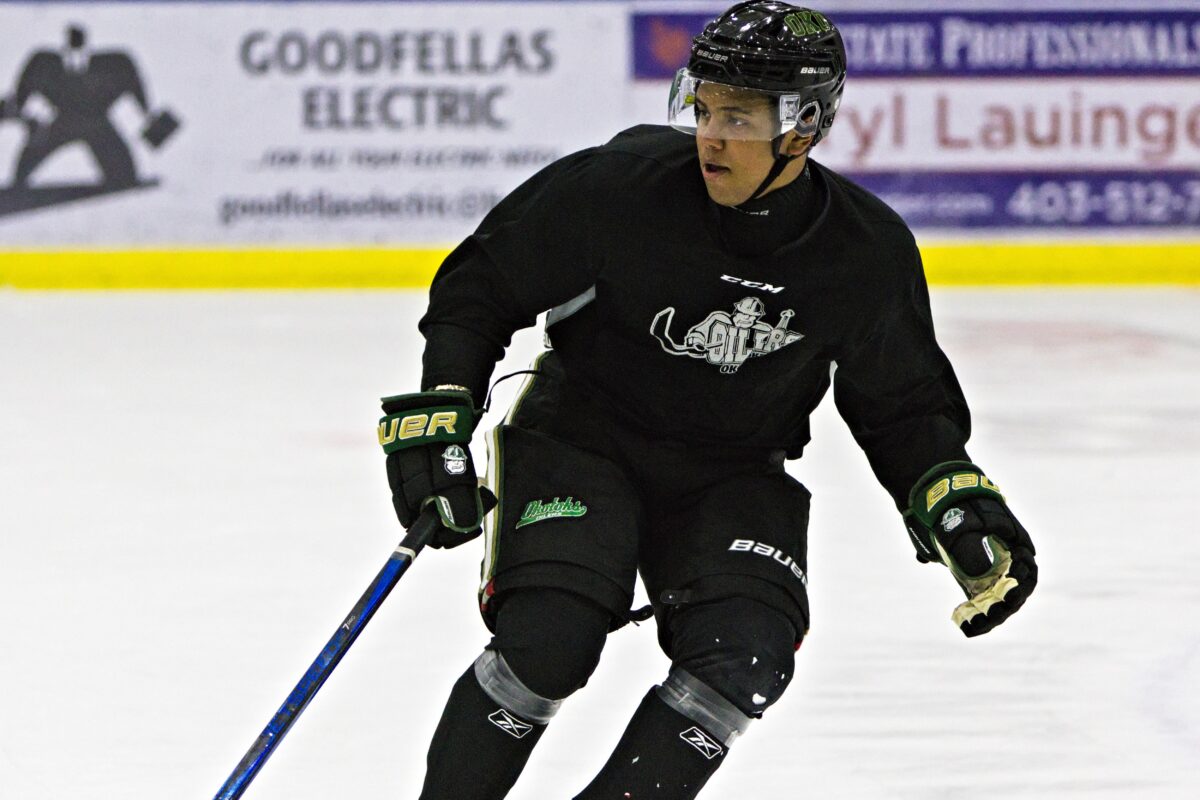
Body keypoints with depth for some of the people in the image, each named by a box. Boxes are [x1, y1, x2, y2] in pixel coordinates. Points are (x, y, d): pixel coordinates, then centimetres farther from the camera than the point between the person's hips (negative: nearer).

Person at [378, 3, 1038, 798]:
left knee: (745, 657, -21)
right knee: (548, 642, -23)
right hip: (581, 436, -2)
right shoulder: (621, 185, -21)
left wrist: (958, 500, -8)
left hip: (734, 474, 3)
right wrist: (438, 414, -15)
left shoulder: (868, 252, -12)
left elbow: (900, 402, 6)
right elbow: (480, 285, -7)